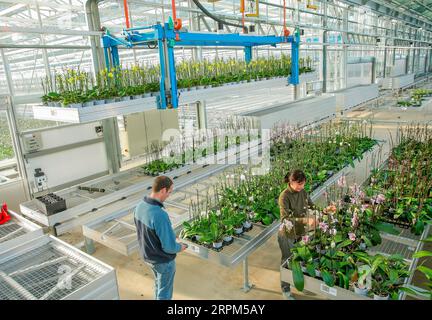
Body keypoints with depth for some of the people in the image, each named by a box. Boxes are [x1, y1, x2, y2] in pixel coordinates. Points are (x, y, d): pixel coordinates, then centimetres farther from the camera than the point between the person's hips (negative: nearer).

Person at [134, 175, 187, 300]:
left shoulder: (140, 206, -11)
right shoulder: (160, 215, -38)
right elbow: (170, 247, -30)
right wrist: (179, 247, -7)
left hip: (148, 256, 8)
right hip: (164, 260, -8)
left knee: (160, 284, 32)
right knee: (164, 291, 18)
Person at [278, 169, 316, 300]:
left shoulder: (303, 192, -5)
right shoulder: (284, 196, -25)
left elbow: (312, 207, 5)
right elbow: (285, 218, -31)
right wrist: (306, 220, -41)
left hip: (301, 233, 5)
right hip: (287, 235, -5)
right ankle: (285, 290, 31)